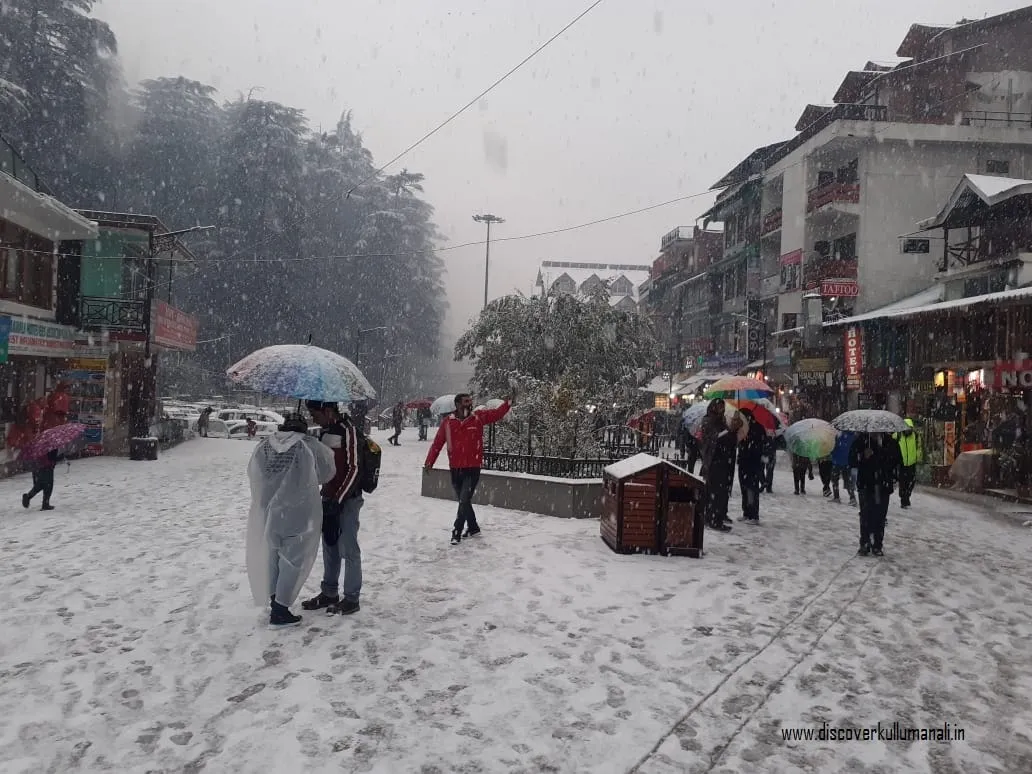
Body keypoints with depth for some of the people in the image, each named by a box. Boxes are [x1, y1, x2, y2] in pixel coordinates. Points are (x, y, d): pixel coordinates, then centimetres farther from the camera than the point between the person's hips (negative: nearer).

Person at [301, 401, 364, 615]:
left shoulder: (348, 429, -15)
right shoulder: (325, 431, 10)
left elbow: (354, 468, -18)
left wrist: (338, 499, -19)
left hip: (347, 499, -8)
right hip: (329, 498, 8)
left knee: (348, 549, -2)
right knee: (329, 547, 14)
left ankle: (351, 598, 6)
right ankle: (329, 592, 25)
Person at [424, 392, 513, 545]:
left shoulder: (479, 417, -3)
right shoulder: (447, 422, -3)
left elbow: (497, 413, -1)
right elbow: (437, 444, -1)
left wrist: (509, 402, -16)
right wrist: (429, 463, -4)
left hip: (473, 468, -2)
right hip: (455, 469, 2)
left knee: (464, 501, -8)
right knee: (463, 501, 15)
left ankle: (457, 532, 1)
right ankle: (473, 528, 33)